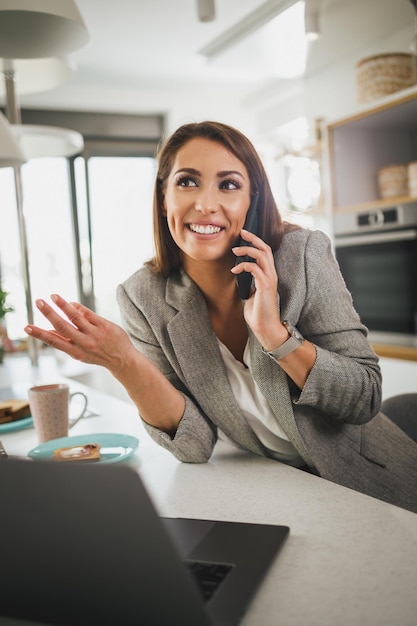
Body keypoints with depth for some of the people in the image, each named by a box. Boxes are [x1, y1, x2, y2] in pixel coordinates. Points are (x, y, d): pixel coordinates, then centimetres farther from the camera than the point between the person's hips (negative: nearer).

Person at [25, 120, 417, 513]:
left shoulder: (303, 256, -17)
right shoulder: (143, 298, -13)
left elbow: (366, 399, -14)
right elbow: (196, 446, -12)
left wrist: (274, 332, -28)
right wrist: (126, 364, -29)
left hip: (363, 482, -1)